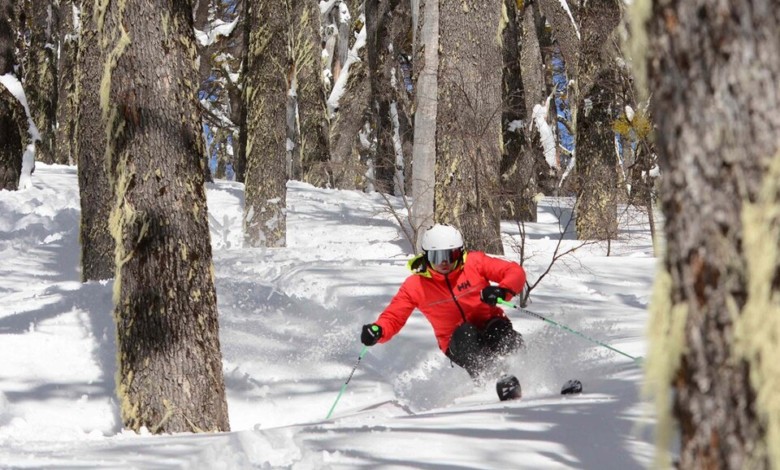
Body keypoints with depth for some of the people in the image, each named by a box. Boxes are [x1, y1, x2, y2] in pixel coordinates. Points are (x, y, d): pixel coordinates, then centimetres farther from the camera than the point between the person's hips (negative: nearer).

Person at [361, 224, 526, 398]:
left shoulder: (474, 263, -5)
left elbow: (515, 272, -8)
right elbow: (392, 317, 0)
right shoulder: (415, 286, -3)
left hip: (489, 326, 0)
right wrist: (377, 330, -24)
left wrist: (502, 291, -30)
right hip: (458, 342, 0)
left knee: (500, 328, -33)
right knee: (465, 332, -34)